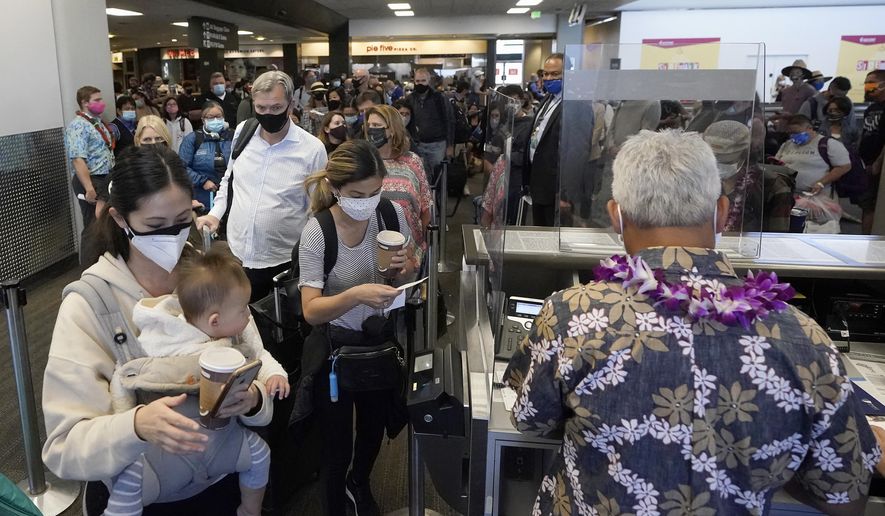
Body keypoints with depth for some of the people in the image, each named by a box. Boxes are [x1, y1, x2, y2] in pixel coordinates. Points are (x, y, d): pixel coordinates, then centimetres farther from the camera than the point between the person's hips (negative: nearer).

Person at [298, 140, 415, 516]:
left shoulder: (393, 214, -13)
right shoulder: (317, 232, -23)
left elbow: (407, 279, 3)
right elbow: (311, 311, -24)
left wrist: (405, 269, -21)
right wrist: (356, 294, -42)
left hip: (382, 339, 4)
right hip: (337, 347, -4)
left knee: (374, 428, 25)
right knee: (338, 445, 11)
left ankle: (359, 485, 58)